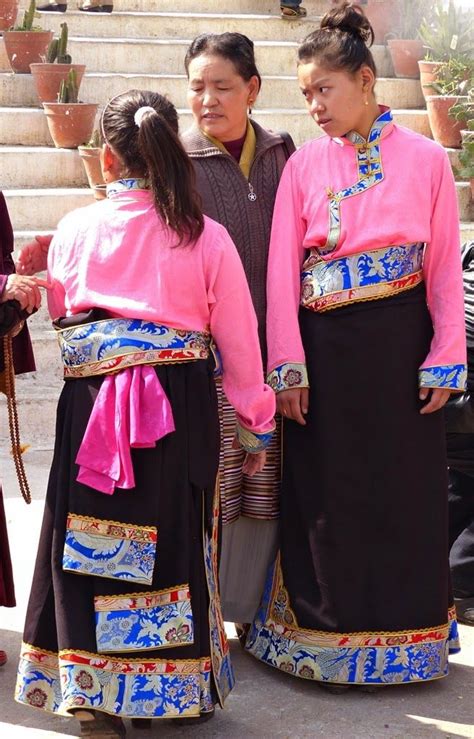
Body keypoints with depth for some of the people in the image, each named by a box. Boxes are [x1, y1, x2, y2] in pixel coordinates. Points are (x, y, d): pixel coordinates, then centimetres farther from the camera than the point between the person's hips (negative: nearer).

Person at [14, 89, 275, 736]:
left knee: (91, 539, 10)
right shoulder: (206, 236, -3)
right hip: (181, 408, 0)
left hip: (89, 408, 0)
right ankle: (177, 687, 25)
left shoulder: (75, 229, 1)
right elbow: (239, 343, 0)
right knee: (173, 538, 12)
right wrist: (257, 426, 11)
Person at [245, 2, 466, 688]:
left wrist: (445, 361, -5)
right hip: (325, 348, 1)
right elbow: (281, 269, 0)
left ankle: (403, 630, 24)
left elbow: (446, 269, 0)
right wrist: (288, 367, -7)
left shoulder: (426, 159, 0)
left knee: (404, 490, 7)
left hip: (400, 347, -1)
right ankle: (326, 627, 23)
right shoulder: (304, 164, 3)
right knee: (326, 494, 8)